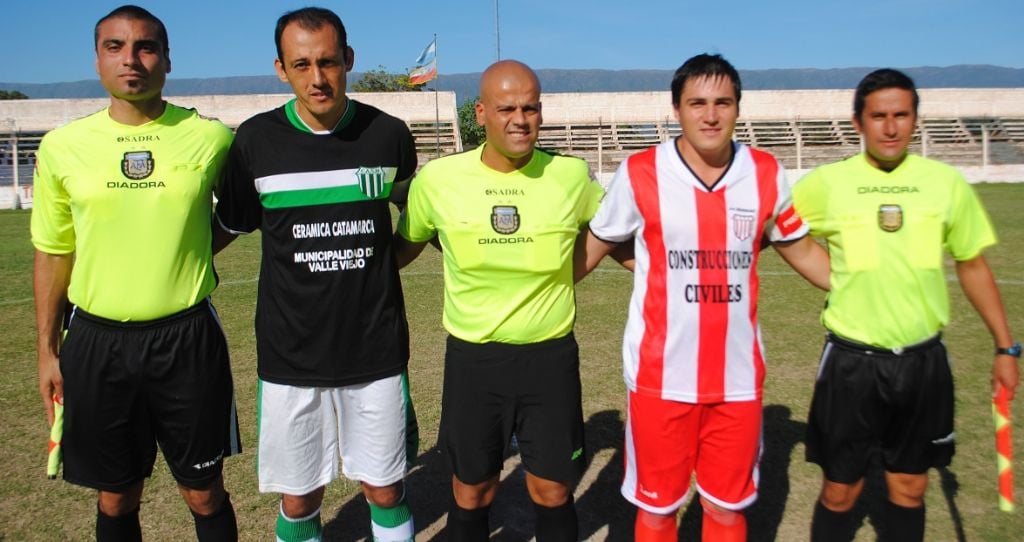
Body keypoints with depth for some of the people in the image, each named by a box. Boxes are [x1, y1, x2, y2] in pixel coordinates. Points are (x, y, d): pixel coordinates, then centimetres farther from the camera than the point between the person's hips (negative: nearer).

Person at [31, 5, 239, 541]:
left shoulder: (210, 138, -5)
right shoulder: (61, 146, 0)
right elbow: (52, 253, 7)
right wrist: (47, 349, 7)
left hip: (188, 339, -1)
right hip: (97, 342, 2)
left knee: (204, 493, 11)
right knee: (116, 497, 15)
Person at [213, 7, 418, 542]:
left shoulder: (389, 135, -3)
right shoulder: (255, 140, -4)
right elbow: (229, 227, 9)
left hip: (377, 351, 0)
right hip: (291, 355, 0)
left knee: (385, 490, 11)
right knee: (298, 499, 11)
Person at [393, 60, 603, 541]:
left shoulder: (571, 175, -7)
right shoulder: (438, 179, -8)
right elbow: (404, 247, 11)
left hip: (550, 357, 0)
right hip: (472, 358, 0)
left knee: (552, 492, 13)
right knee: (472, 493, 16)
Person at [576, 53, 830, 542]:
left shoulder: (766, 174, 0)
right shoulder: (639, 174, -7)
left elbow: (801, 249, 14)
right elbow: (590, 249, 4)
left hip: (738, 376, 2)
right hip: (660, 376, -2)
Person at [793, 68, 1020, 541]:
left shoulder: (947, 182, 0)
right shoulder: (827, 182, -7)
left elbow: (972, 267, 10)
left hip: (924, 361, 2)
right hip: (852, 361, -2)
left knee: (909, 489, 15)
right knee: (840, 492, 8)